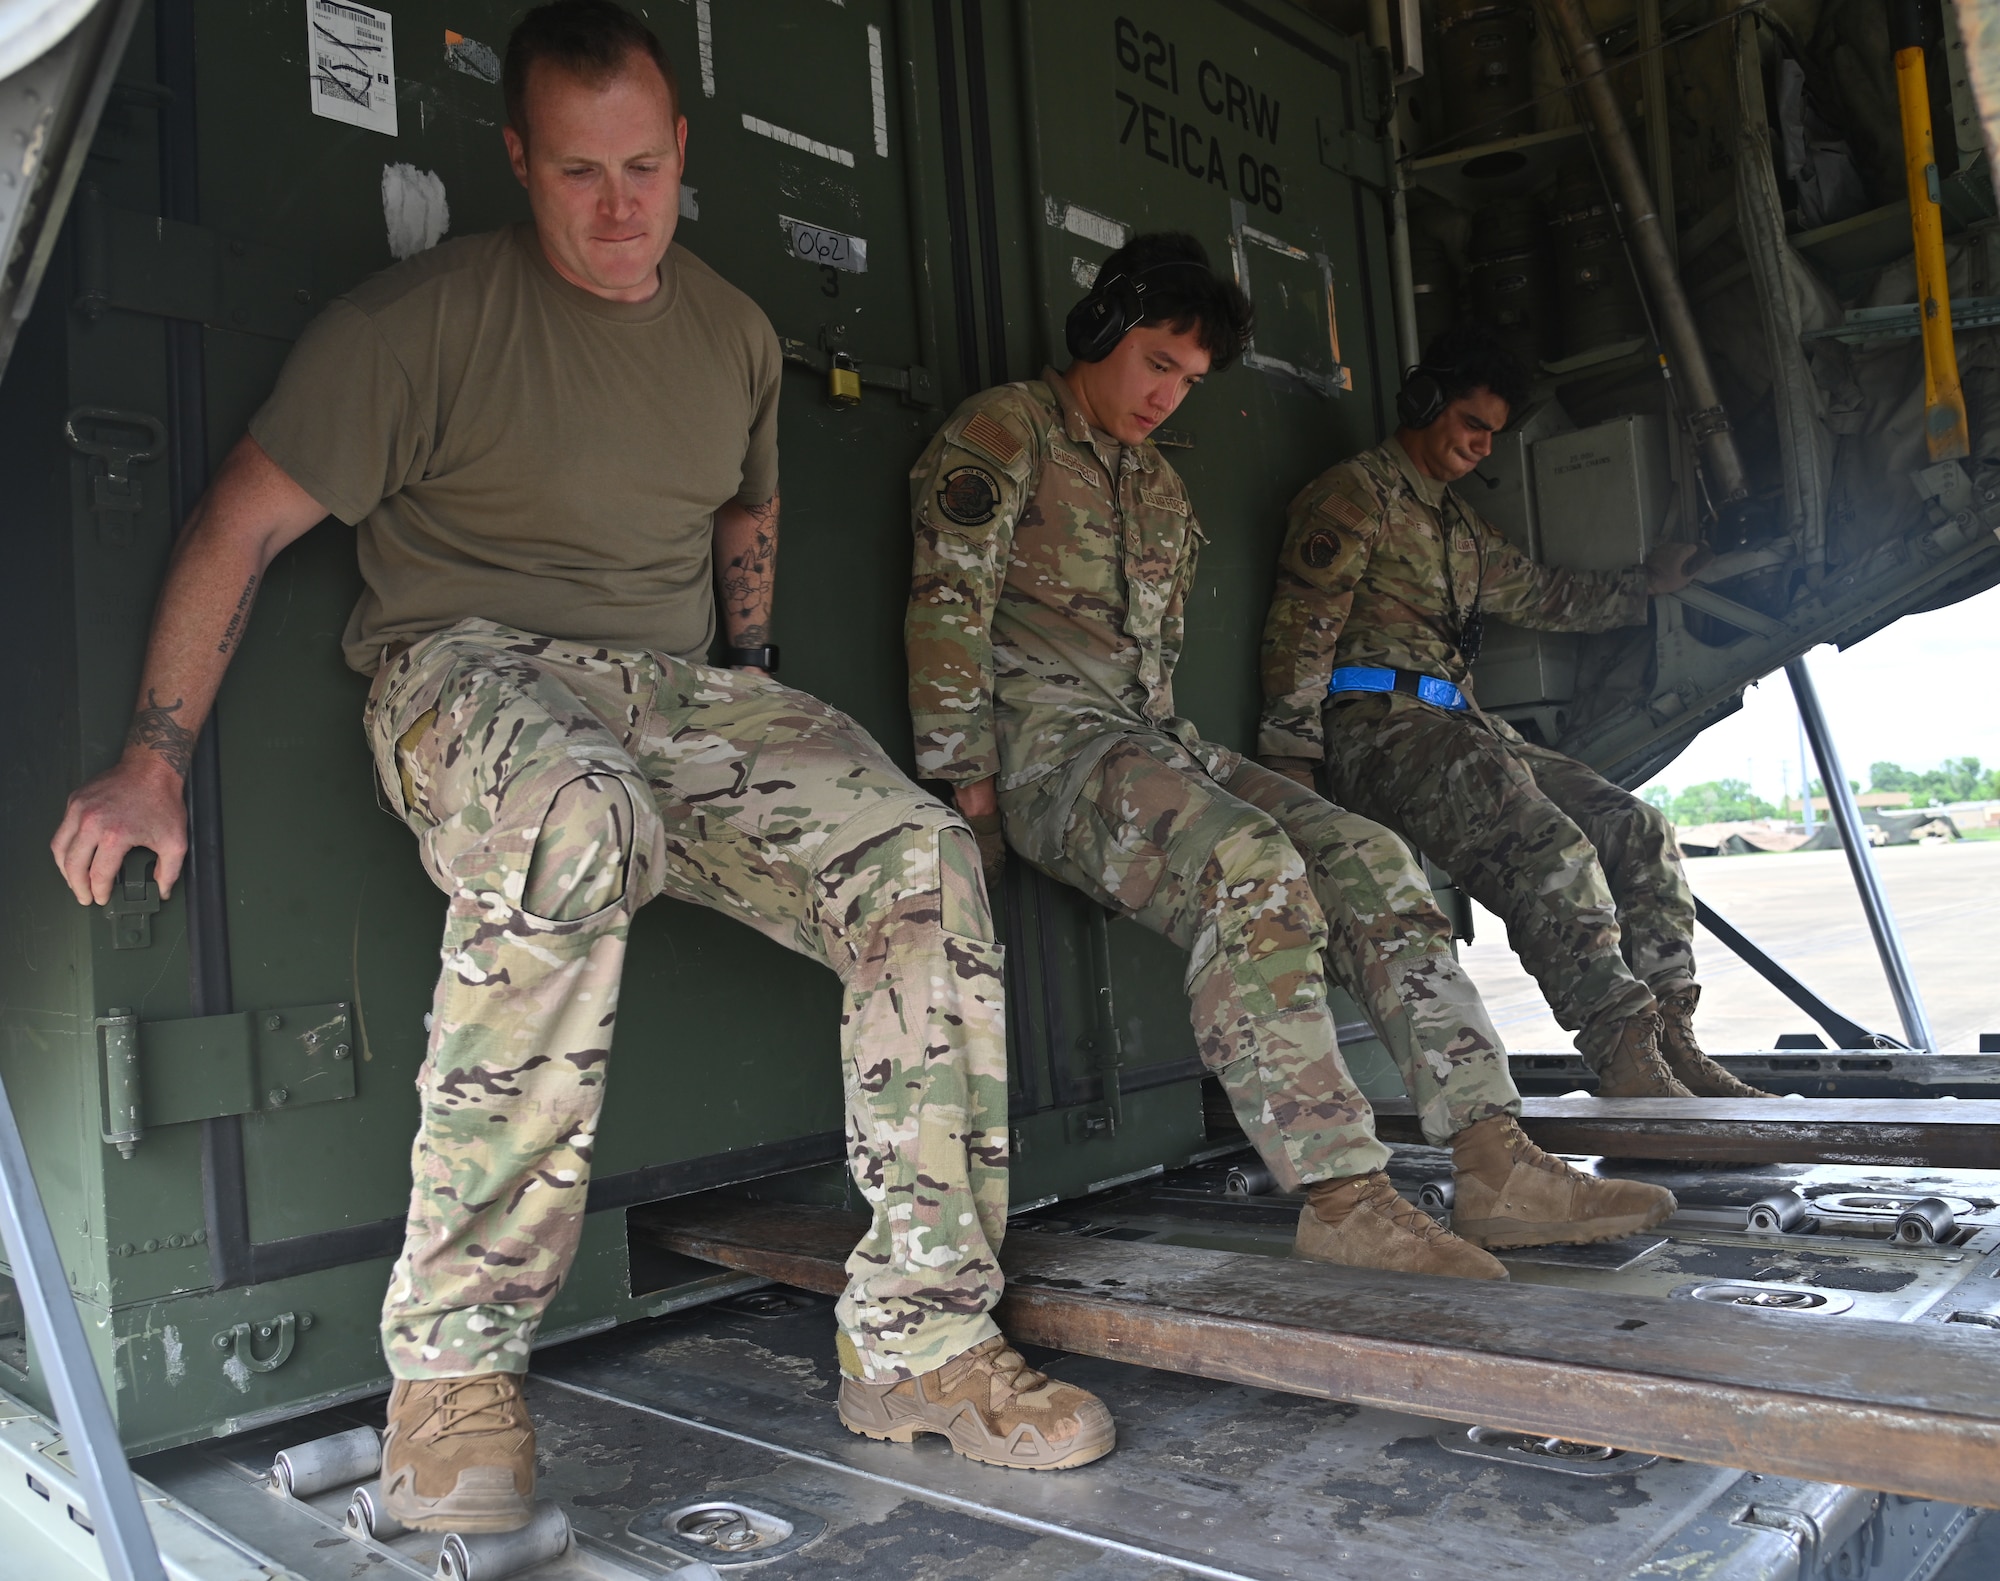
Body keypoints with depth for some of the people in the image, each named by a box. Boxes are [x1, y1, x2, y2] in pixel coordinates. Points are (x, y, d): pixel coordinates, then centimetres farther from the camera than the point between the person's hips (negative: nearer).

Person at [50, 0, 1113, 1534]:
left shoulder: (737, 332, 12)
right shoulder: (431, 313, -6)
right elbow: (247, 520, -5)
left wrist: (757, 707, 19)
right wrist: (152, 761, -8)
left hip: (678, 683, 5)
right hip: (468, 660, -5)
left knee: (923, 859, -19)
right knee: (576, 830, -42)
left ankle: (921, 1339, -12)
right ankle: (457, 1363, -27)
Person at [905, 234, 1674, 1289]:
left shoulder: (1161, 488, 27)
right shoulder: (1004, 431, 2)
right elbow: (947, 604, -9)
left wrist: (1169, 759, 13)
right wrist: (965, 777, -15)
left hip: (1149, 734, 8)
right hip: (1041, 734, -8)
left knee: (1366, 858, -11)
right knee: (1251, 870, -33)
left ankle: (1495, 1162, -17)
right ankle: (1343, 1195, -32)